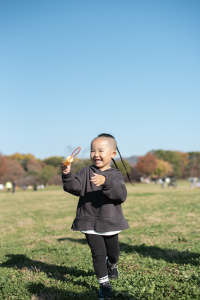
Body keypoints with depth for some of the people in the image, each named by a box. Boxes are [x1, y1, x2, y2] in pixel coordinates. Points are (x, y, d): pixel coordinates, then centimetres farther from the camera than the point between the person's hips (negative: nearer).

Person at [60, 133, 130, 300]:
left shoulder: (115, 175, -3)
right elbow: (75, 187, -16)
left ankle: (112, 265, 54)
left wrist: (105, 182, -35)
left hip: (110, 222, 1)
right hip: (90, 222, -1)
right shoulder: (86, 172, -1)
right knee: (98, 254, -3)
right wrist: (68, 175, -35)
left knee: (113, 253, 18)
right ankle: (104, 284, 17)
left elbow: (122, 195, -20)